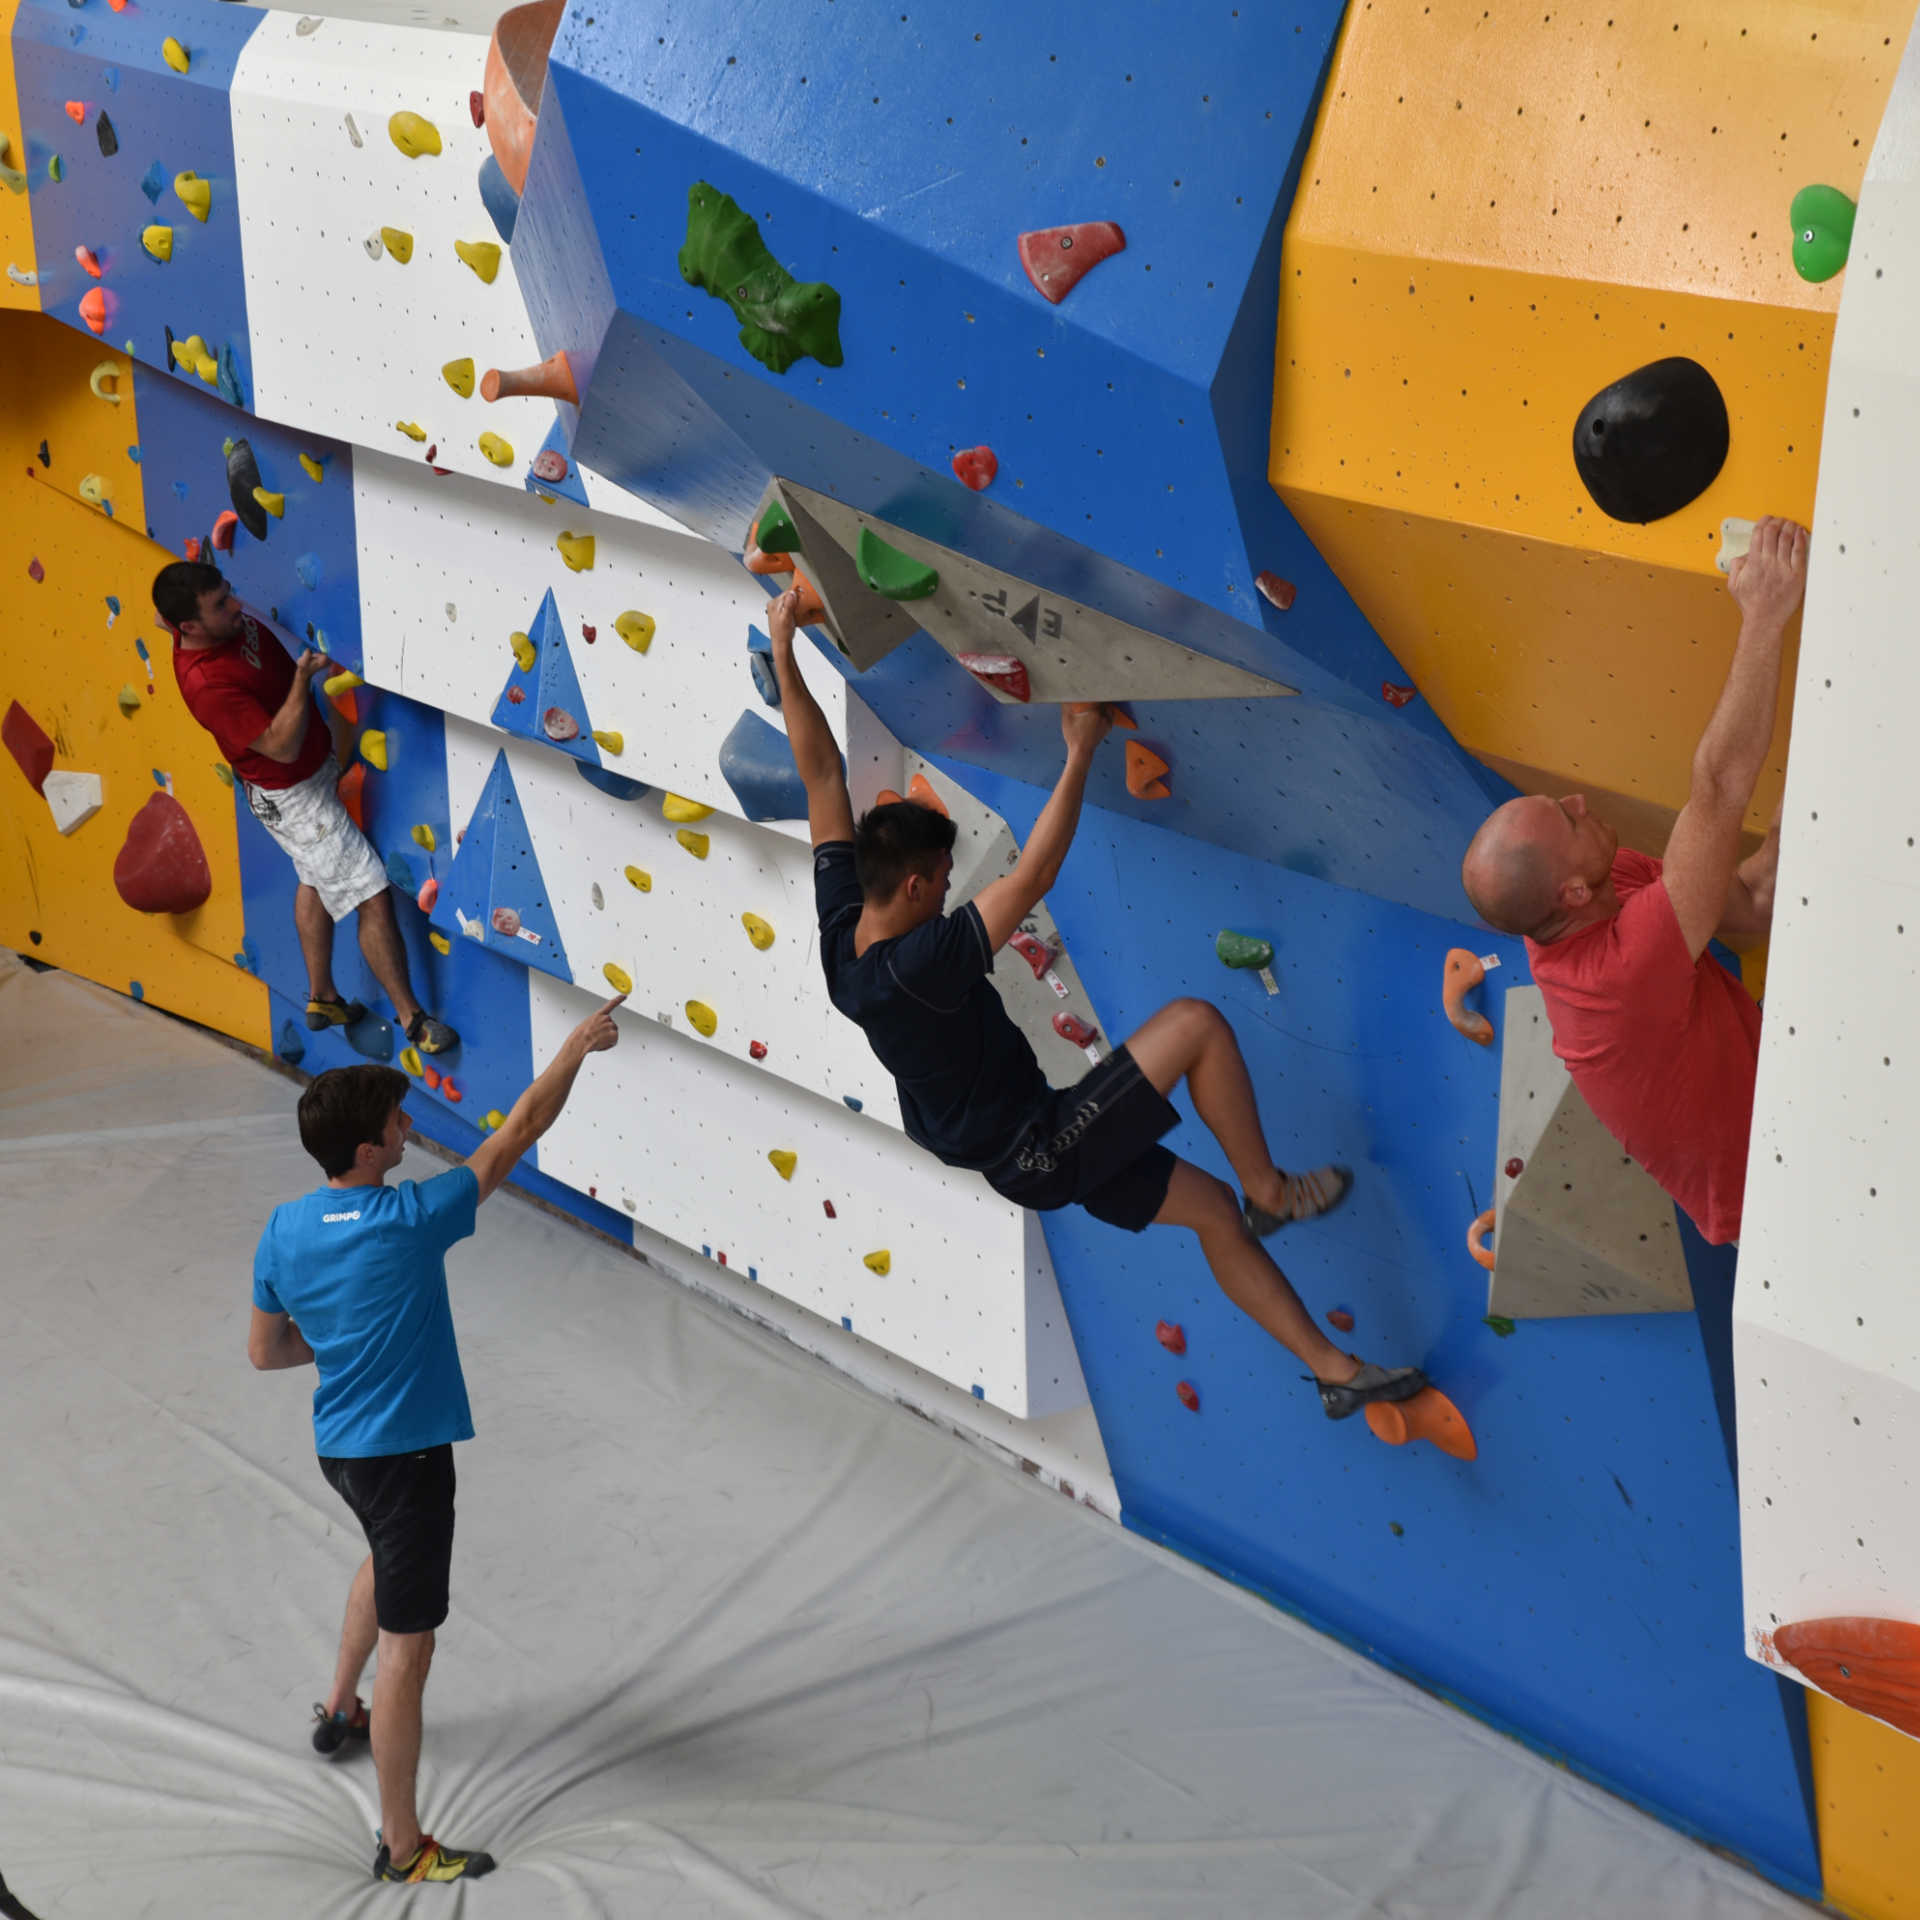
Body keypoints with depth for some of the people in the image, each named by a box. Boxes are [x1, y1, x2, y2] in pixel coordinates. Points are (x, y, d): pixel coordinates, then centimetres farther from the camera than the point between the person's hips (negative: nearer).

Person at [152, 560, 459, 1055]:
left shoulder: (223, 620, -13)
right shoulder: (208, 684, -37)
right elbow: (282, 745, -32)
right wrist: (303, 677, -40)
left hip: (318, 761, 10)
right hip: (294, 796, -10)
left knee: (316, 879, 27)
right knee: (372, 897, -4)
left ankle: (322, 998, 43)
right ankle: (411, 1017, 9)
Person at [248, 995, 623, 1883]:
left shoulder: (283, 1229, -5)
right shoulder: (410, 1220, -24)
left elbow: (264, 1350, 7)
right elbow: (518, 1133, -14)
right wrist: (575, 1049, -3)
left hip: (338, 1442, 8)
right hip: (402, 1452, -8)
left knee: (388, 1556, 37)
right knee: (406, 1643, 1)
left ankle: (339, 1711, 53)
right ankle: (402, 1846, 9)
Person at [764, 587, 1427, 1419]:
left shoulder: (841, 928, -7)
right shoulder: (916, 968, -32)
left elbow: (821, 772, -5)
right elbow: (1031, 877, -32)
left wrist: (782, 652, -3)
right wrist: (1079, 756, -24)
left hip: (1018, 1156, 10)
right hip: (1041, 1149, -10)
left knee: (1213, 1208, 16)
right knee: (1197, 1023, -12)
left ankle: (1337, 1371, 24)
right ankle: (1269, 1190, 6)